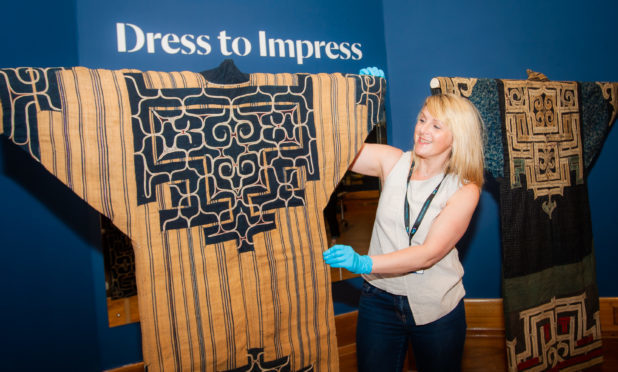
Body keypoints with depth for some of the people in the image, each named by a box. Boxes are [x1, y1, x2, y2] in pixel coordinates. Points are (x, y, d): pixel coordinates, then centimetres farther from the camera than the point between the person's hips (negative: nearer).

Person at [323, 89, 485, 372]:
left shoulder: (464, 190, -11)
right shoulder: (393, 163, -4)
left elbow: (430, 253, -21)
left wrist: (364, 263, -33)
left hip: (436, 308, -1)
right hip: (380, 300, 1)